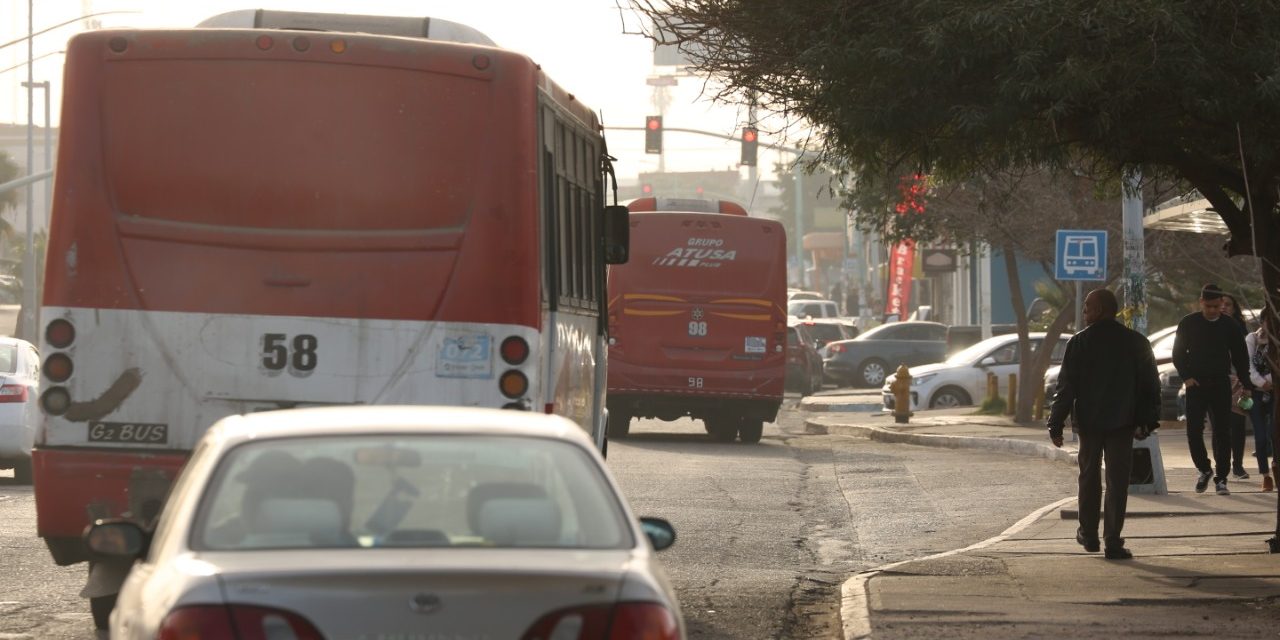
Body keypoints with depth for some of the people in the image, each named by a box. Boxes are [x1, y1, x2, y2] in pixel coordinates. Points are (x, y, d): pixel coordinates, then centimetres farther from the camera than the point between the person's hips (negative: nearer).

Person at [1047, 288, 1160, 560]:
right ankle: (1113, 541, -5)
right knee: (1117, 481, 1)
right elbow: (1150, 386, 4)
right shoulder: (1137, 343, 1)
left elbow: (1066, 387, -7)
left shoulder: (1079, 343, -6)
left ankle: (1088, 534, 25)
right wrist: (1146, 422, 11)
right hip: (1122, 423, 0)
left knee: (1089, 477, 16)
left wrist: (1056, 424, -3)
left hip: (1088, 422, 0)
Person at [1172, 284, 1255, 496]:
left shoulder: (1230, 326, 2)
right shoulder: (1188, 324, 1)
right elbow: (1178, 353, 7)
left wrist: (1245, 383, 0)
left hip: (1221, 385, 0)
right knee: (1194, 430, -4)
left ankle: (1221, 478, 2)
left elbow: (1240, 357, 8)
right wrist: (1186, 376, -5)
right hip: (1196, 384, 0)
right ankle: (1204, 469, 16)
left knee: (1223, 432, -3)